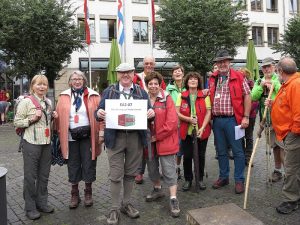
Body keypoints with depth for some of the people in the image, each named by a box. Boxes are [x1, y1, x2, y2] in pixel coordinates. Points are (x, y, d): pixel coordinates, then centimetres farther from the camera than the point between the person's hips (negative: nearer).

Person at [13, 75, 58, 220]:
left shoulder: (48, 102, 10)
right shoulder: (26, 102, -7)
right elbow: (16, 122, -6)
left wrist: (54, 117, 3)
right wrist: (32, 119, -19)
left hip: (46, 143, 6)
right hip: (31, 143, -6)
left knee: (44, 175, 13)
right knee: (30, 176, 3)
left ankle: (42, 203, 27)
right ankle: (30, 207, 16)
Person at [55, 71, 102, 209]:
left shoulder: (93, 96, 1)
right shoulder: (64, 97, 7)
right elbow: (59, 116, 5)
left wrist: (100, 133, -12)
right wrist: (60, 134, -2)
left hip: (88, 136, -1)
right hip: (70, 137, 2)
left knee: (88, 165, 6)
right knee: (73, 165, 10)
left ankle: (88, 193, 24)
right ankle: (74, 194, 25)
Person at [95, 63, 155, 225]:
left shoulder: (141, 92, 10)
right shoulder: (109, 91, 6)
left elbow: (148, 111, 8)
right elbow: (100, 111, 3)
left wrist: (151, 113, -15)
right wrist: (99, 113, -20)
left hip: (136, 137, 2)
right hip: (115, 137, -2)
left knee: (131, 173, 13)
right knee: (116, 175, 1)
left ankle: (126, 204, 30)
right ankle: (114, 208, 15)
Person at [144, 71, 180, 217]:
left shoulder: (167, 99, -8)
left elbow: (172, 122, -13)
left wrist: (157, 136, -13)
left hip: (165, 141, -4)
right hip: (149, 142, 4)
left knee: (169, 171, -1)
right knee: (152, 168, 19)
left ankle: (173, 200, 7)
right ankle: (157, 189, 41)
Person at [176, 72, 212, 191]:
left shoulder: (204, 95, 1)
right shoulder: (181, 96, 3)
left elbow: (208, 112, -4)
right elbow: (177, 113, -3)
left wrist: (203, 127, -15)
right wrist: (189, 119, -18)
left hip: (202, 131, 0)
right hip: (186, 131, 0)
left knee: (200, 156, 9)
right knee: (187, 156, 5)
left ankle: (200, 179, 26)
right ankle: (188, 179, 22)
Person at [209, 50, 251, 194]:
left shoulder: (238, 77, -3)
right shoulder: (212, 79, 11)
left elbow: (247, 96, -5)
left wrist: (246, 117, -10)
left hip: (232, 119, -4)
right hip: (217, 120, 5)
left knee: (237, 151, 2)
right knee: (221, 151, 14)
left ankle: (239, 180, 14)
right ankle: (223, 177, 27)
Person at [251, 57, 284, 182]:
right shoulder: (259, 82, 13)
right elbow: (253, 97, -1)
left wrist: (273, 84, -17)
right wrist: (261, 85, -11)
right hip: (268, 119, 4)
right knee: (275, 146, 15)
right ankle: (277, 170, 26)